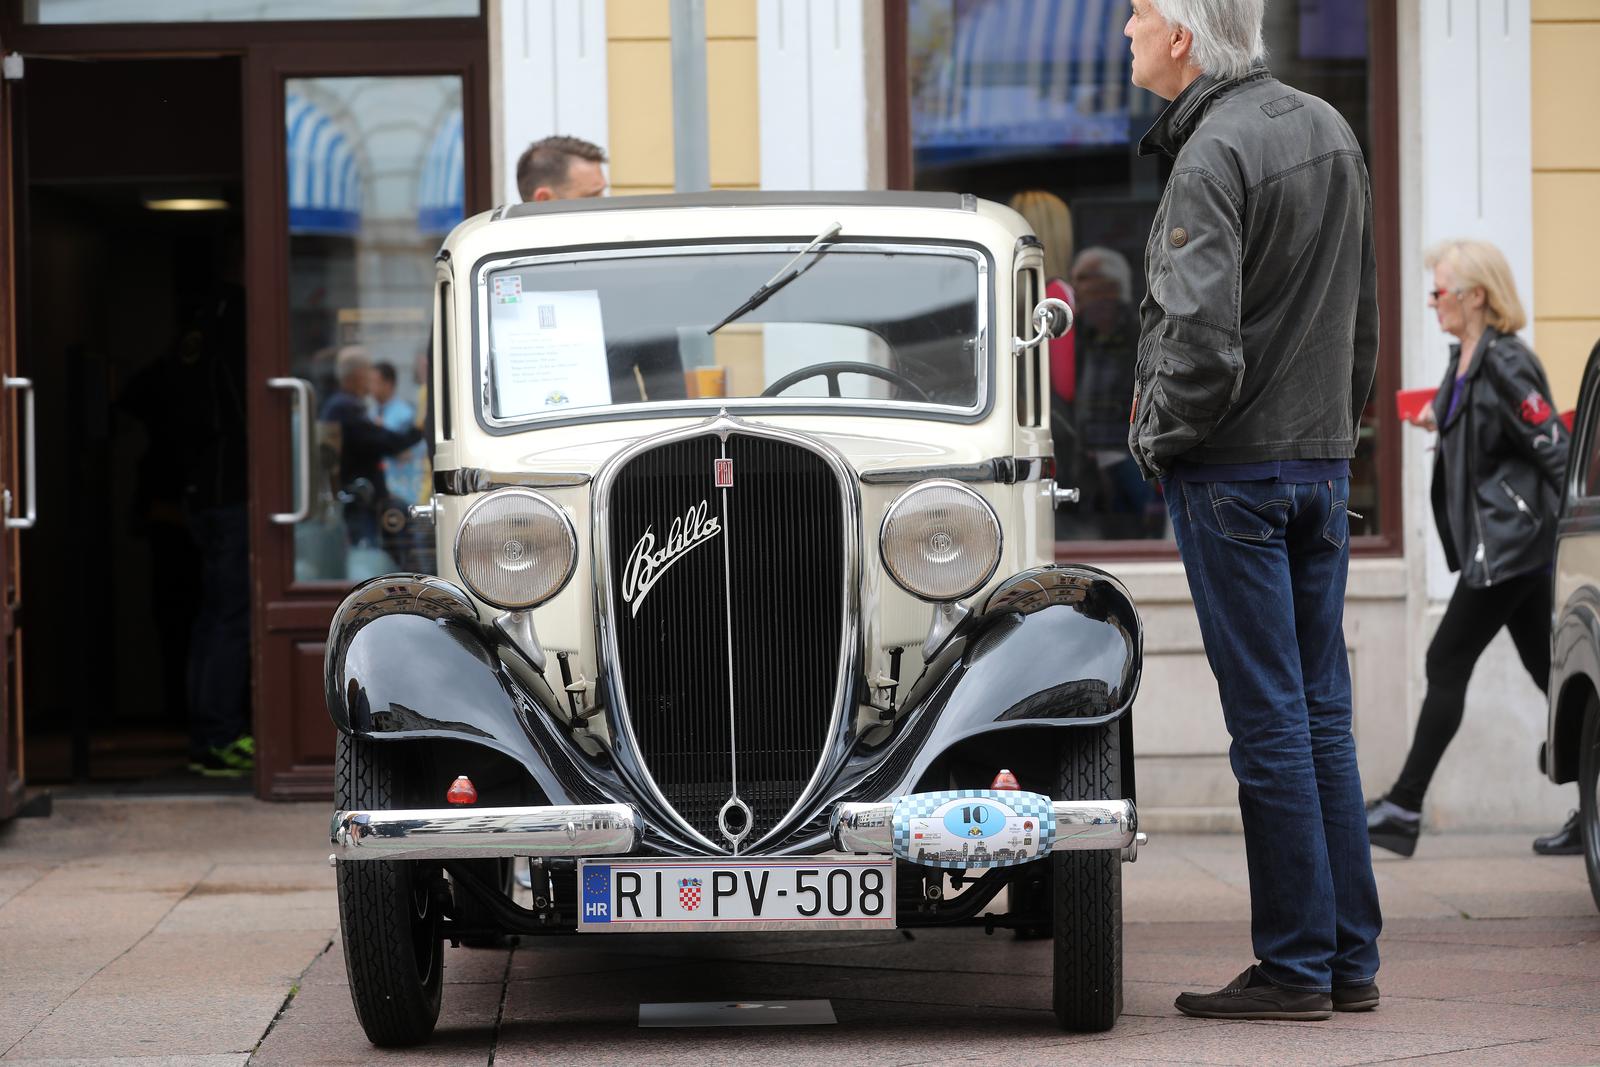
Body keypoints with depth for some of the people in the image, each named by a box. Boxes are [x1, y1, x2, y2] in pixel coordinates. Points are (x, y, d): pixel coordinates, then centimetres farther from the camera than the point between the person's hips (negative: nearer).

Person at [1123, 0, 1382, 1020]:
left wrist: (1160, 438, -7)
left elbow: (1202, 342, -23)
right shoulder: (1330, 129, 11)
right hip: (1325, 458, 8)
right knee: (1324, 712, 11)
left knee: (1269, 721, -4)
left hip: (1235, 469, -8)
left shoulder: (1214, 155, -16)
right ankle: (1352, 960, 14)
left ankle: (1296, 965, 1)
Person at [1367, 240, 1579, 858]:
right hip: (1495, 544, 10)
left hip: (1511, 540, -10)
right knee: (1549, 671, 9)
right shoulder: (1465, 360, 13)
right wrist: (1442, 424, 9)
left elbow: (1553, 447, -19)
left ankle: (1403, 808, -2)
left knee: (1447, 663, -7)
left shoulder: (1504, 364, -16)